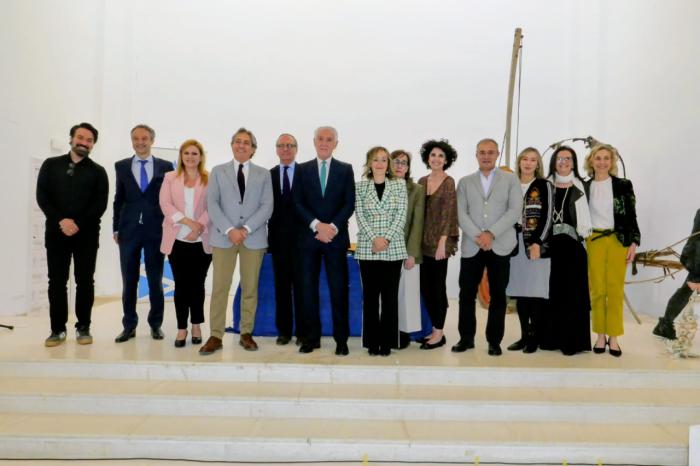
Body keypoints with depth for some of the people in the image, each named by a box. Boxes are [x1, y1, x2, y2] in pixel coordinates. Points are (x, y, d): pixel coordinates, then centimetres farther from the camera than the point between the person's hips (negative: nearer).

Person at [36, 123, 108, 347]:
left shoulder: (98, 171, 7)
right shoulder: (51, 165, 10)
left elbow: (100, 204, -2)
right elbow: (42, 196, 1)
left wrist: (78, 224, -14)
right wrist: (61, 220, -12)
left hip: (86, 234, -1)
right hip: (56, 232, 1)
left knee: (85, 281, 2)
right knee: (56, 281, 3)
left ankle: (83, 327, 10)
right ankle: (57, 329, 10)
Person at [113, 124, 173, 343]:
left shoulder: (165, 166, 4)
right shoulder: (122, 166, 9)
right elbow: (119, 199, 10)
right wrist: (116, 227, 5)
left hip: (156, 230, -1)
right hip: (129, 230, 1)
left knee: (155, 280, 6)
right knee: (129, 280, 6)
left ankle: (156, 324, 18)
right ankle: (129, 325, 15)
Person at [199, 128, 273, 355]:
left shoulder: (263, 174, 10)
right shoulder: (218, 171, 10)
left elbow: (267, 206, 0)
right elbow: (212, 203, 0)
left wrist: (246, 229, -13)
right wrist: (229, 229, -13)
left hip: (253, 238, 1)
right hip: (223, 237, 0)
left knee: (250, 287, 5)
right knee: (220, 287, -2)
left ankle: (246, 334, 14)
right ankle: (216, 336, 4)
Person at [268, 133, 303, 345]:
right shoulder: (269, 175, 9)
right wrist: (269, 233, -3)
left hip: (300, 236, -2)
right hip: (278, 238, 3)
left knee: (301, 285, 3)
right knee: (281, 285, 9)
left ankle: (302, 330, 12)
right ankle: (284, 330, 18)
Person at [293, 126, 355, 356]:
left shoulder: (345, 169, 8)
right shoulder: (302, 169, 10)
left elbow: (349, 203, 1)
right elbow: (297, 203, 1)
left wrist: (333, 227, -13)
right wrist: (317, 225, -12)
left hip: (336, 237, -1)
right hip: (309, 236, 1)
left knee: (339, 289, 0)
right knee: (308, 289, 3)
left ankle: (341, 340, 8)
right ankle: (311, 338, 13)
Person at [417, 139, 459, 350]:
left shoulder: (449, 182, -5)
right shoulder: (422, 181, 11)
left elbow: (448, 214, -11)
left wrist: (442, 242, -16)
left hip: (439, 241, -6)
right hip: (423, 241, 6)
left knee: (437, 286, 0)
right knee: (425, 286, 8)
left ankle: (439, 333, 11)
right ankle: (435, 329, 21)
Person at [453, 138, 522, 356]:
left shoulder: (510, 179, 8)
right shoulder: (465, 182, 12)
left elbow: (515, 210, -4)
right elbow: (460, 213, 2)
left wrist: (491, 233, -14)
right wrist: (477, 236, -13)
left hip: (500, 246, -1)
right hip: (472, 246, 1)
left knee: (498, 295, 4)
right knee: (467, 294, 3)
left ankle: (494, 341, 15)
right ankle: (466, 338, 17)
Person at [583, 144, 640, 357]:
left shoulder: (623, 185, 5)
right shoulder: (584, 187, 7)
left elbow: (631, 216, 4)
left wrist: (634, 242, -2)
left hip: (618, 241, 0)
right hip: (593, 241, 1)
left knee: (615, 289, -1)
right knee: (597, 289, 1)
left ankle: (613, 337, 6)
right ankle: (600, 335, 9)